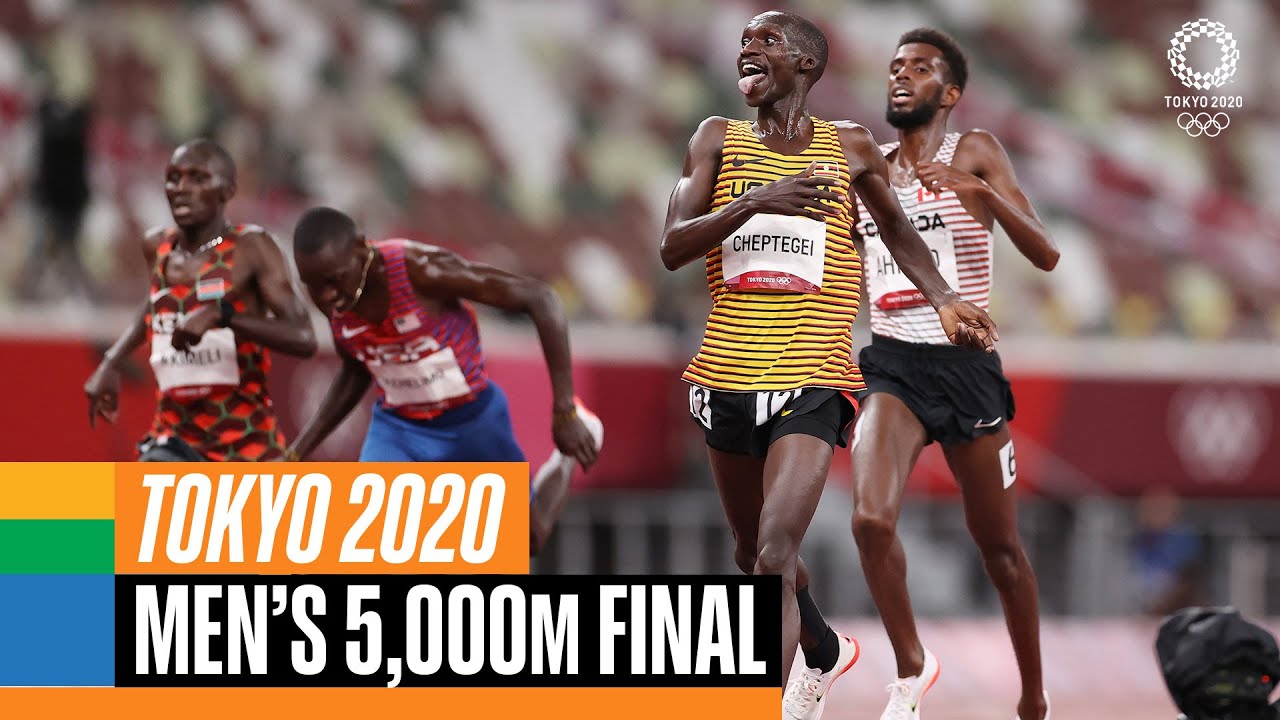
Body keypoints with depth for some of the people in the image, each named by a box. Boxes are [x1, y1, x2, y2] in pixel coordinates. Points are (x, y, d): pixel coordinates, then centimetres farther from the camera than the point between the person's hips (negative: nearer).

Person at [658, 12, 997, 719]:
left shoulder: (850, 148, 4)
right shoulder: (718, 139, 5)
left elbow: (894, 224, 23)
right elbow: (673, 248, -8)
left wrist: (944, 300, 13)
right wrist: (757, 201, -21)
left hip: (811, 382, -3)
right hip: (728, 379, 3)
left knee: (774, 559, -20)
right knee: (752, 554, 20)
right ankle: (825, 653, 48)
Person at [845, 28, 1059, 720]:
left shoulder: (974, 153, -3)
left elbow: (1045, 255, -12)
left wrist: (983, 194, -28)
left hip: (967, 367, -2)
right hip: (892, 366, 2)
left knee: (1000, 546, 8)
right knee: (871, 519, -21)